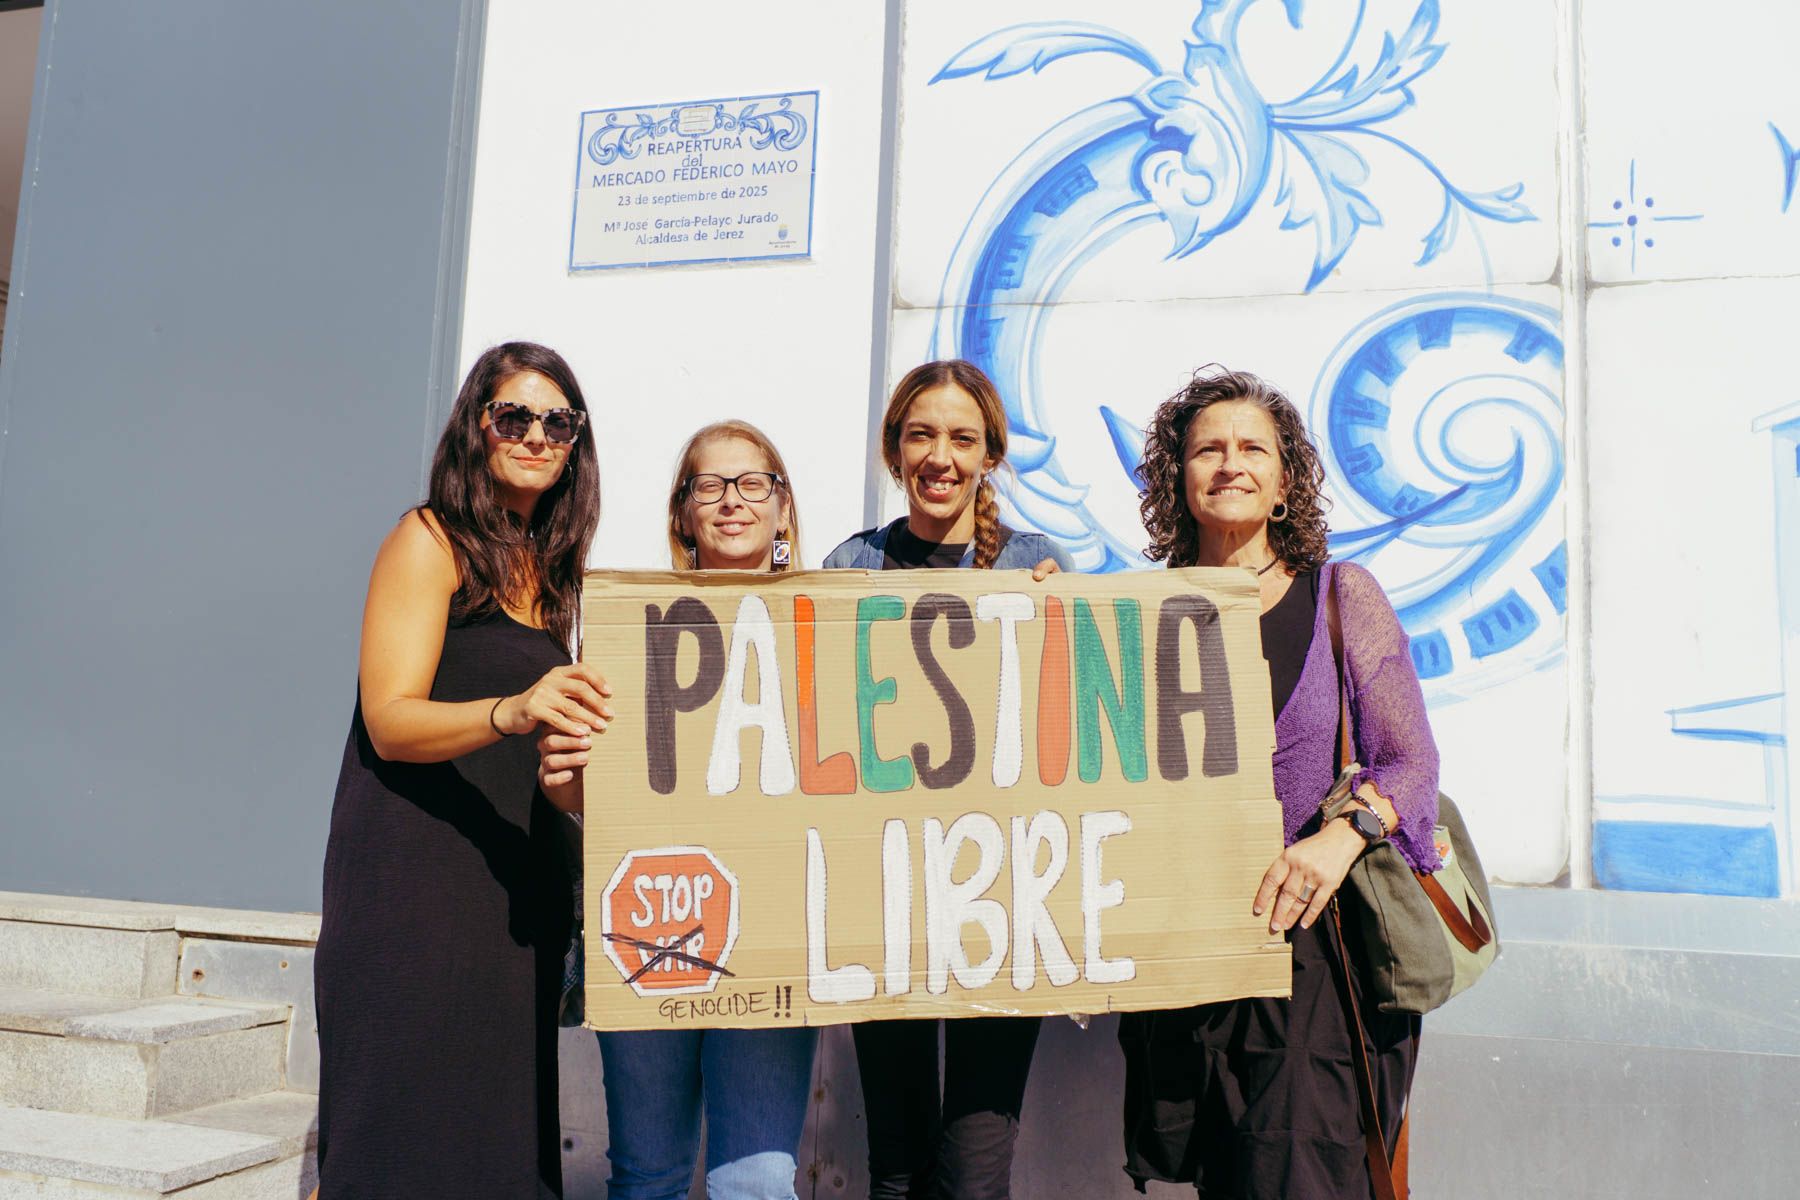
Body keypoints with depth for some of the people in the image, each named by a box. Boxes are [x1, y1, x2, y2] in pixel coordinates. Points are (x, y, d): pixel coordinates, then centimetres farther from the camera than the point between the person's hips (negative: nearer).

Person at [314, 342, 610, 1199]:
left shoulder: (550, 568, 16)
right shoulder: (429, 540, -2)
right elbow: (389, 720, -14)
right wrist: (510, 712, -29)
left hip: (520, 883, 6)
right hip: (416, 873, -6)